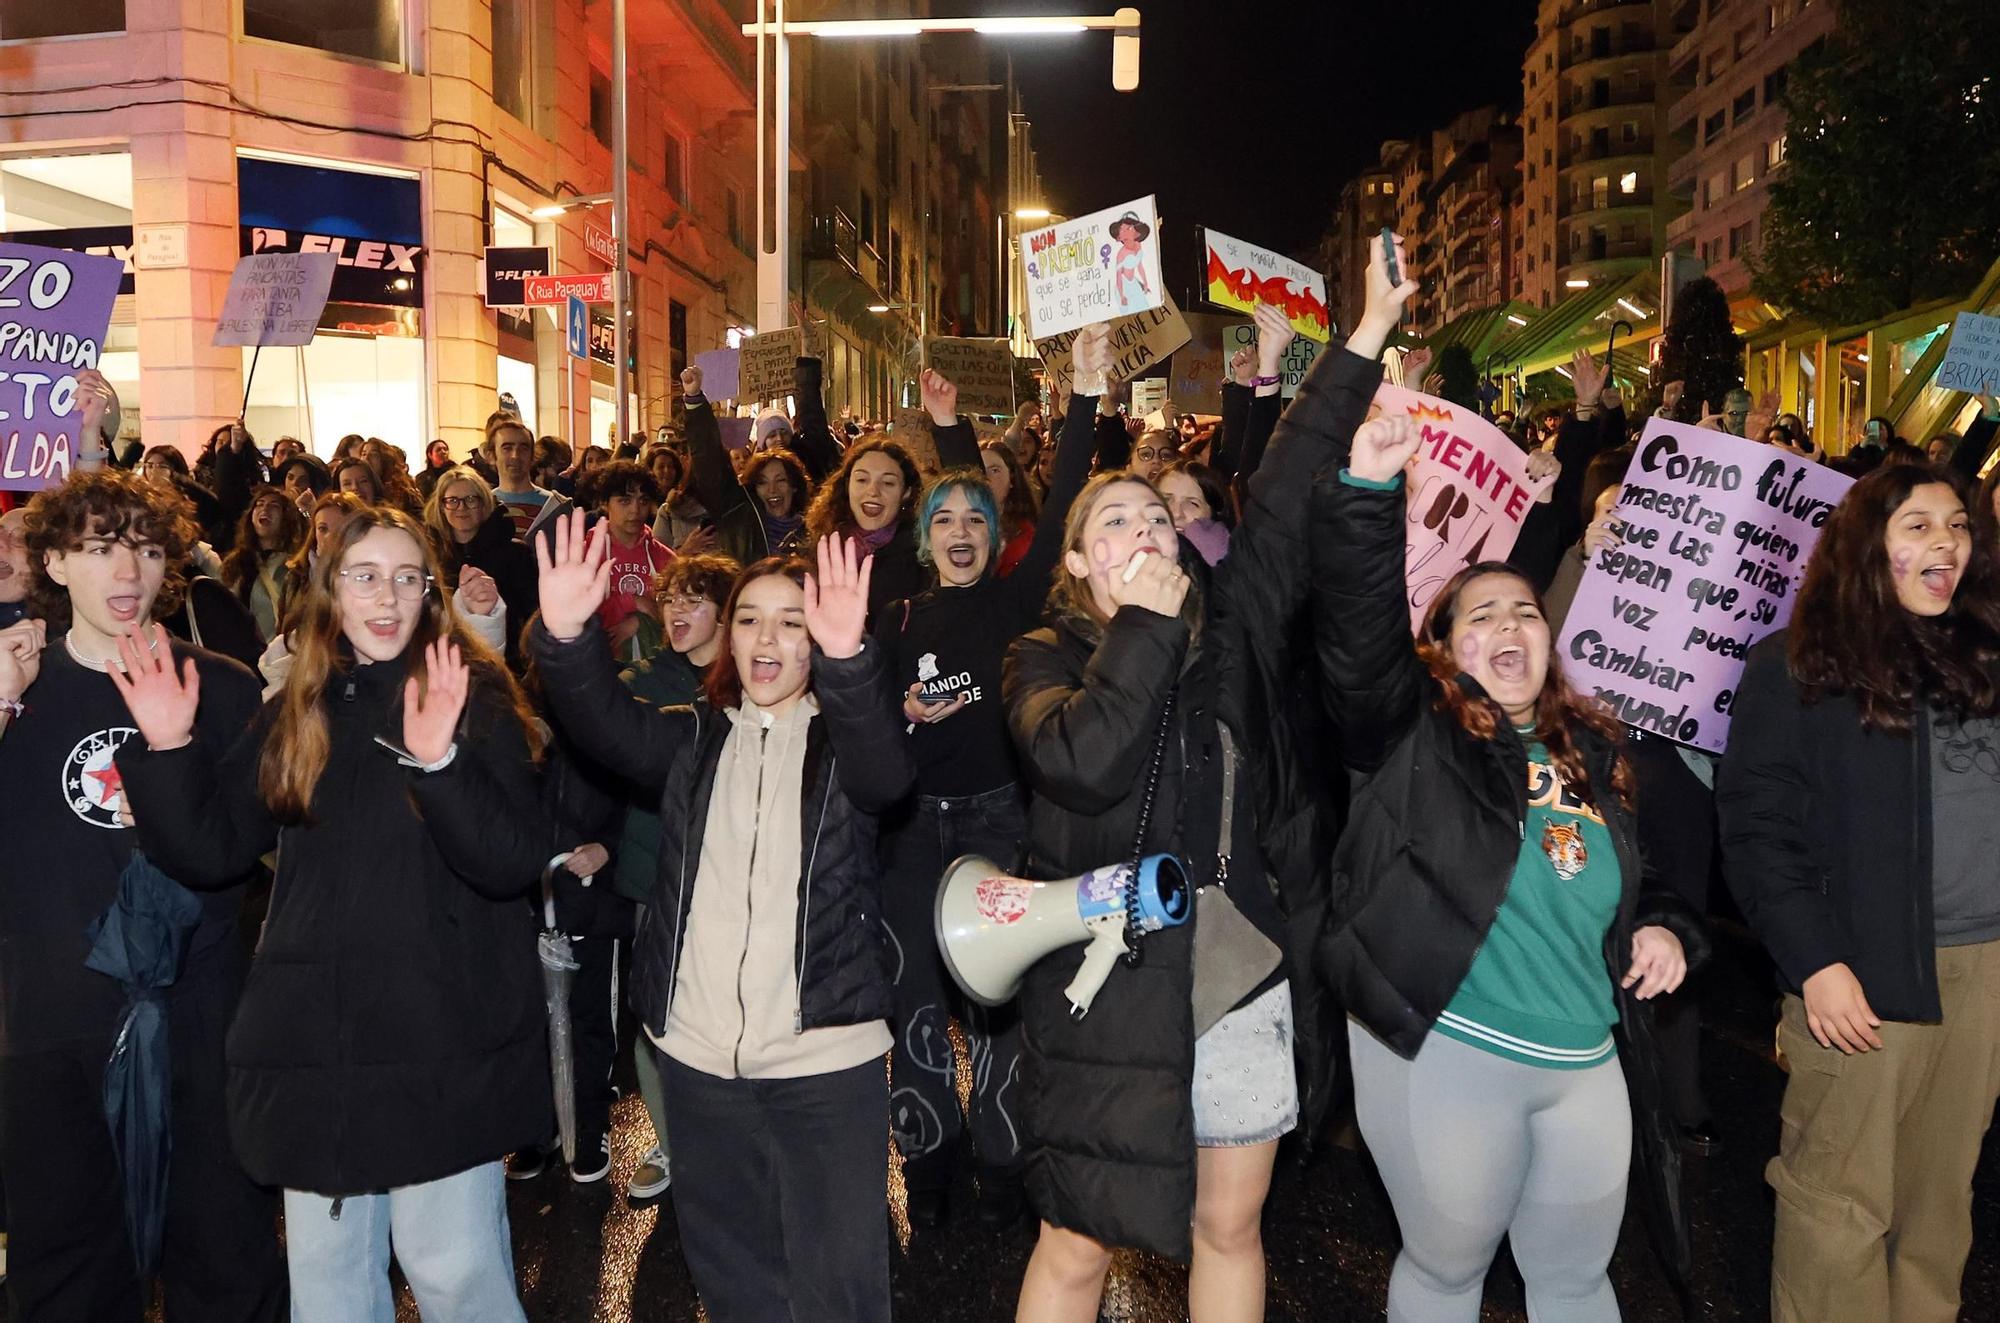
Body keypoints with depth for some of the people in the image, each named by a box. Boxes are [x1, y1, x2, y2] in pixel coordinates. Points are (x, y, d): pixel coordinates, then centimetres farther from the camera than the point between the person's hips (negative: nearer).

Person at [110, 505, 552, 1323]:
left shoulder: (475, 700, -5)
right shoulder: (297, 715, 8)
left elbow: (515, 862, -16)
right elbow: (211, 851, 8)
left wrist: (439, 761, -31)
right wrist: (166, 749, -6)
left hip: (442, 1047, -4)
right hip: (314, 1044, 5)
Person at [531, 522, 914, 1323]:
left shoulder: (841, 738, -1)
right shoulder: (696, 738, 7)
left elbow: (887, 773, -23)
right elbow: (607, 726, -10)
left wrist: (847, 661, -43)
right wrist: (567, 638, -32)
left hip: (824, 1054, -3)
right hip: (698, 1053, 3)